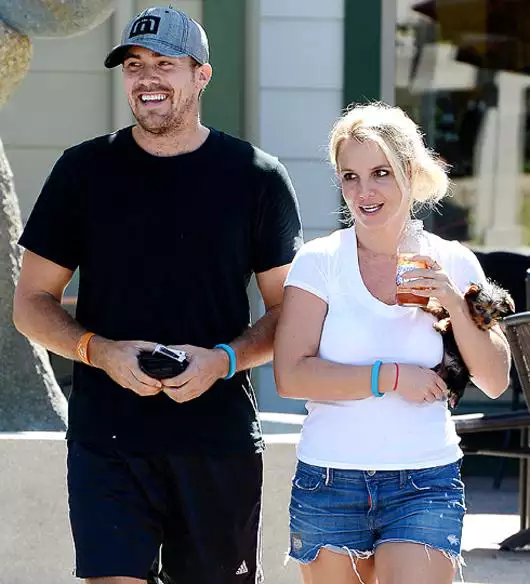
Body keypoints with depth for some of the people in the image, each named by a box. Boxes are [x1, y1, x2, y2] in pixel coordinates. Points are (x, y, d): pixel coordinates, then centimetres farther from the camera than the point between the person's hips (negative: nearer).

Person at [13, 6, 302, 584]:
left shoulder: (257, 177, 4)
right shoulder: (84, 171, 7)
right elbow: (32, 303, 9)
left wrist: (224, 360, -13)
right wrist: (101, 352, -10)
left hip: (220, 443, 0)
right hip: (106, 442, 0)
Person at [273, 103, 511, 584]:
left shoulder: (453, 264, 5)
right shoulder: (319, 262, -1)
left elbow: (495, 381, 4)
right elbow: (291, 375, -10)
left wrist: (455, 304, -9)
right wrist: (391, 376, -13)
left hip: (426, 485, 0)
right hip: (328, 484, 0)